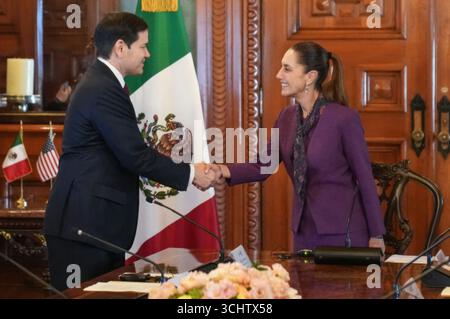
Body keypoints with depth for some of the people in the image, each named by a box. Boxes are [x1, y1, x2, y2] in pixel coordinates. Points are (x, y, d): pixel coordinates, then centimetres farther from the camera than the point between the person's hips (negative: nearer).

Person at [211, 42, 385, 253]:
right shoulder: (287, 117, 5)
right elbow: (262, 166, 5)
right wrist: (226, 171, -15)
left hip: (343, 233, -6)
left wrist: (377, 235, -8)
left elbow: (365, 178, -11)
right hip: (304, 231, 6)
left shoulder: (344, 119, -14)